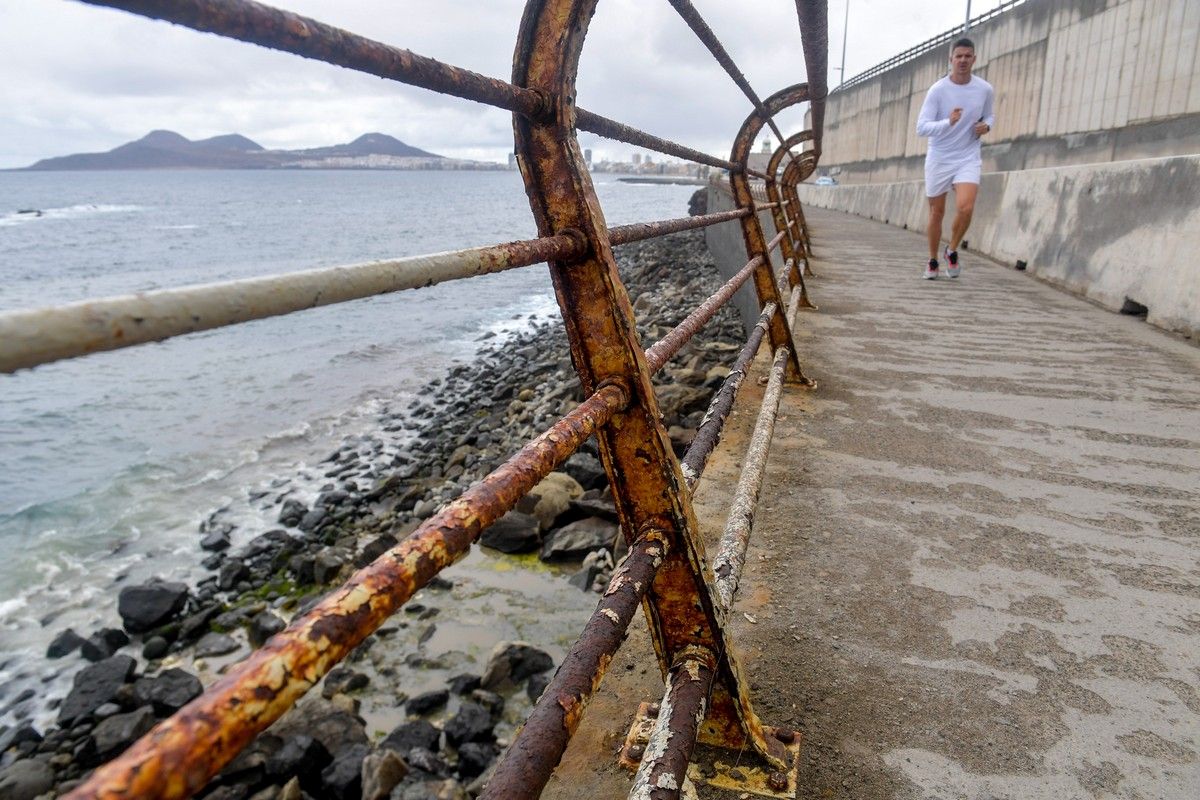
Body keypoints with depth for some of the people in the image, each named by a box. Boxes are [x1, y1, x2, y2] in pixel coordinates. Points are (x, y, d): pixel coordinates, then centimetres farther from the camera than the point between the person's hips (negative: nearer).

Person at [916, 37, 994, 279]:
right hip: (938, 159, -1)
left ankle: (952, 251, 6)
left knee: (965, 208, -19)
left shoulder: (985, 89, 1)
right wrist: (948, 122, -32)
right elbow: (921, 127, -16)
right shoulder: (937, 90, -8)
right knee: (936, 213, 6)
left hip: (969, 158, 1)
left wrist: (986, 126, -5)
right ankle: (933, 261, 24)